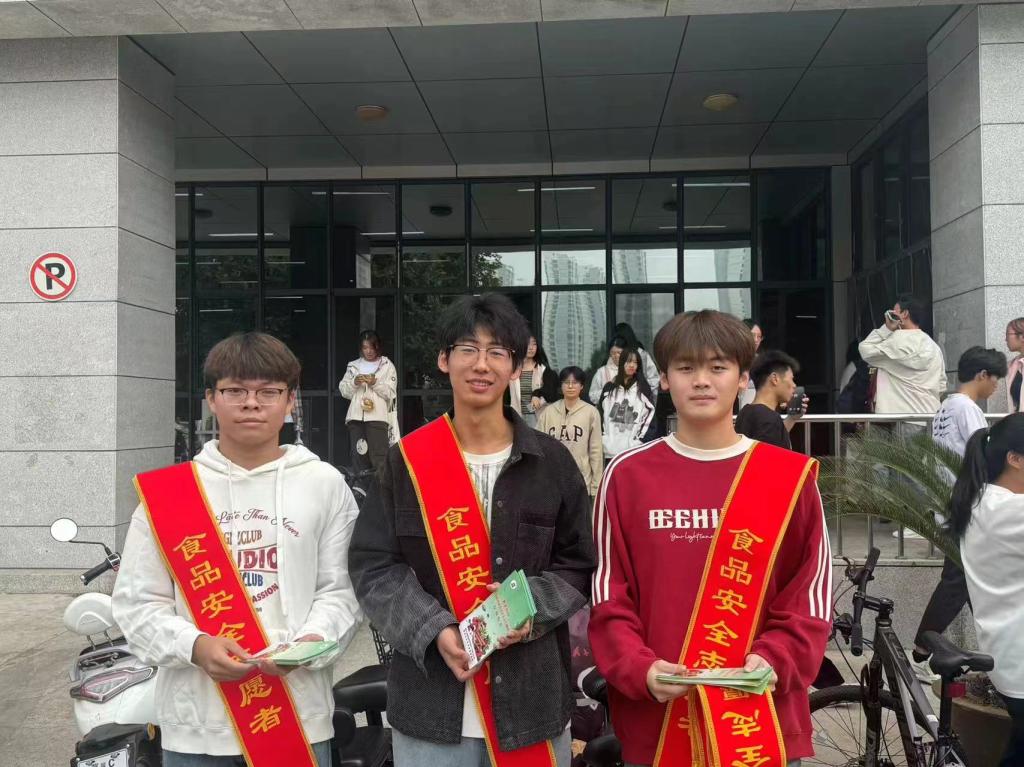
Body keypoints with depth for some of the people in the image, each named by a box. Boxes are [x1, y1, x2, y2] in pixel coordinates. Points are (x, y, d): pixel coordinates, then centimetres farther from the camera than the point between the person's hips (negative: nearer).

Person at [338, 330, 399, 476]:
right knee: (359, 458, 6)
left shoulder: (387, 366, 7)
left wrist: (375, 383, -15)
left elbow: (390, 393, -1)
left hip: (378, 416, -4)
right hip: (355, 417, 4)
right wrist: (354, 383, -7)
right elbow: (344, 391, 11)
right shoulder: (353, 366, 17)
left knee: (379, 458, -10)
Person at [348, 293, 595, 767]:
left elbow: (577, 566, 6)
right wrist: (434, 631, -14)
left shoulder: (552, 461, 3)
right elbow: (374, 568, 0)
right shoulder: (406, 461, 0)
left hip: (532, 693, 1)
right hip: (432, 699, 0)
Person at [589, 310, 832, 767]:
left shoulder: (791, 477, 0)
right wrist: (641, 670, -15)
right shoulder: (627, 475, -1)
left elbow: (810, 600, 2)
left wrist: (773, 661, -14)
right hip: (654, 721, 0)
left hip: (763, 726, 0)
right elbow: (609, 599, 0)